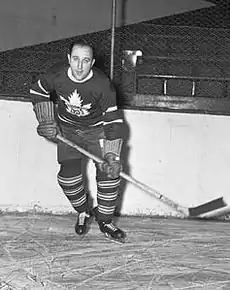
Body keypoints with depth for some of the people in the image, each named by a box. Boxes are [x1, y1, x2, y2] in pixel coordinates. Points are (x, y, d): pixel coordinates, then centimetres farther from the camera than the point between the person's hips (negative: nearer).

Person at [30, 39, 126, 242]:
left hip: (96, 129, -1)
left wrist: (112, 156, -28)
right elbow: (37, 91, 2)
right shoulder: (57, 78, -21)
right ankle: (82, 212, 20)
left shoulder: (103, 85, -28)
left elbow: (113, 119, -23)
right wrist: (47, 122, -3)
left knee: (109, 173, -13)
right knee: (69, 175, -10)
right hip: (67, 129, 1)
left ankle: (105, 220, 9)